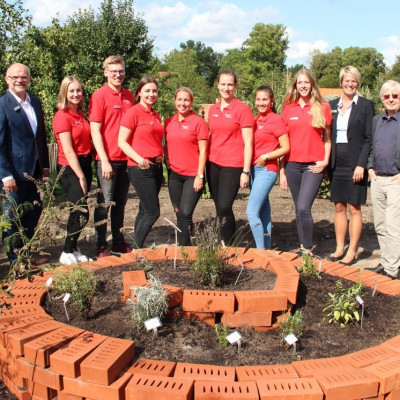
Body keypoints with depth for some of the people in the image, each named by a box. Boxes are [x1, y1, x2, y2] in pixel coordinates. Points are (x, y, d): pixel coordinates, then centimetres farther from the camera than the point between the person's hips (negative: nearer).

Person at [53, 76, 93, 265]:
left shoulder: (80, 113, 12)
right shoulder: (62, 116, -11)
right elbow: (68, 151, -15)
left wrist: (86, 173, 6)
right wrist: (81, 177, -15)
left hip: (84, 165, 7)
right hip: (70, 169, -7)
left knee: (78, 211, 12)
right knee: (82, 212, -10)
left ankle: (73, 250, 23)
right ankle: (67, 254, 5)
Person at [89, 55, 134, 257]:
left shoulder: (129, 96, 12)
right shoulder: (99, 96, -5)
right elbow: (95, 130, -10)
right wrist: (104, 161, -15)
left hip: (126, 159, 6)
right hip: (107, 159, -5)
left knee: (120, 203, 13)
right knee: (104, 203, 0)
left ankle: (118, 241, 24)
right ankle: (101, 246, 9)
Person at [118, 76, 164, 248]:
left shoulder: (156, 115, 15)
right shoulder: (133, 113, -8)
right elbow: (121, 142, -12)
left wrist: (160, 156, 13)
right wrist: (140, 160, -22)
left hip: (156, 167, 8)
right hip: (140, 169, -8)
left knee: (145, 211, 12)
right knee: (153, 212, -8)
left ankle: (137, 247, 21)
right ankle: (136, 249, 5)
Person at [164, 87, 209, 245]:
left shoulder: (198, 122, -5)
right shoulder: (169, 122, 9)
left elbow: (203, 151, -7)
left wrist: (200, 175, -11)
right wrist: (167, 161, 5)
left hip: (193, 175, -5)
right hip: (174, 174, 5)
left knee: (185, 213, -11)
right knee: (179, 214, 10)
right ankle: (185, 246, 22)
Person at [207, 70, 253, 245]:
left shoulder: (242, 109, -6)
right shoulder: (212, 109, 11)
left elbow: (248, 142, -7)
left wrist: (246, 171, -11)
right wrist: (205, 166, 11)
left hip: (232, 165, -5)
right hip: (213, 164, 6)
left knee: (224, 208, -12)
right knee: (219, 208, 9)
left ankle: (229, 246, 3)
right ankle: (222, 245, 21)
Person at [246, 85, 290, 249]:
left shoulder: (276, 120, -7)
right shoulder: (255, 120, 12)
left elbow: (286, 148, -8)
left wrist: (265, 157, -15)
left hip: (267, 170, -7)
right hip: (254, 169, 7)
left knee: (251, 212, -13)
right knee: (263, 211, 12)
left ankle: (261, 249, -6)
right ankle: (267, 247, 19)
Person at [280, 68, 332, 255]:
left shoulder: (322, 108, 2)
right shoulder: (288, 109, 8)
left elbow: (327, 138, 8)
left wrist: (325, 161, -5)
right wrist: (282, 170, 7)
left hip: (314, 165, -3)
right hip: (292, 164, 3)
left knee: (304, 208, -15)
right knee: (299, 210, 9)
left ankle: (308, 250, -2)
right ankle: (303, 247, 20)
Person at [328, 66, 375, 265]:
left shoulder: (366, 105, 0)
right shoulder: (332, 105, 11)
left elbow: (369, 138, -5)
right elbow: (327, 135, 12)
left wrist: (361, 165, -14)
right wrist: (327, 161, 3)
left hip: (355, 164, -4)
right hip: (336, 164, 4)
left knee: (354, 208, 0)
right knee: (339, 207, 9)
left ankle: (351, 252, 7)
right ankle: (339, 248, 18)